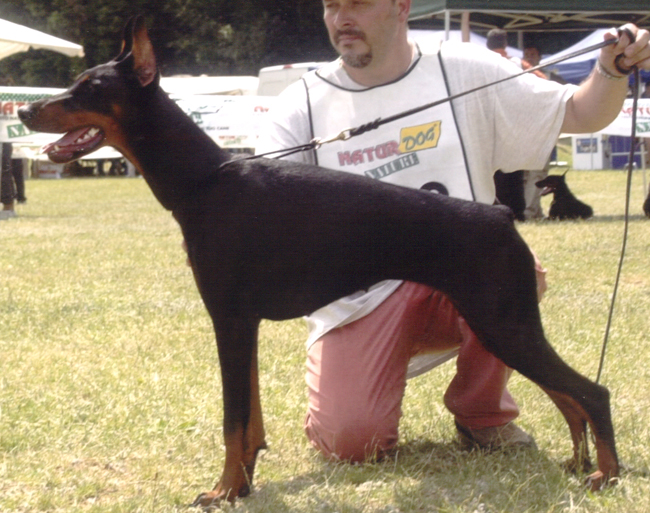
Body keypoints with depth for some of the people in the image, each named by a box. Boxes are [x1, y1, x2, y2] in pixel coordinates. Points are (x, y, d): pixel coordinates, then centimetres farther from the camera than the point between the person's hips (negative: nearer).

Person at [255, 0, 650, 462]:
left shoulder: (464, 72, 2)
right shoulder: (302, 104, 1)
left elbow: (579, 114, 5)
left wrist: (612, 71, -15)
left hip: (461, 285, 1)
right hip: (358, 304, -1)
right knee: (350, 440, -24)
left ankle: (482, 413, -4)